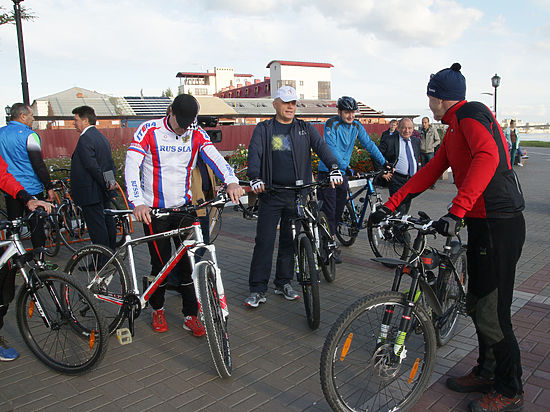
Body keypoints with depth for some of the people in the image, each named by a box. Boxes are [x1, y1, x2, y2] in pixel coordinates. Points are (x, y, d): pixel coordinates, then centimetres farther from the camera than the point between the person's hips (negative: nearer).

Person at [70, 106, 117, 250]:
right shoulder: (102, 137, 15)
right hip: (104, 194, 10)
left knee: (97, 228, -4)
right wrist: (110, 182, 10)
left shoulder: (85, 139, -16)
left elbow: (92, 166, -22)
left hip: (91, 193, -10)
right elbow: (111, 164, 15)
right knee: (108, 223, 17)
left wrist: (106, 184, -14)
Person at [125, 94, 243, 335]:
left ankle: (191, 316, 14)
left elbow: (214, 156, -14)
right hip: (154, 211, -2)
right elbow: (131, 166, -17)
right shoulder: (149, 131, -9)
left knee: (189, 261, 1)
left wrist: (231, 181, -34)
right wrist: (138, 203, -32)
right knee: (160, 263, 5)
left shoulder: (196, 134, 0)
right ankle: (157, 309, 30)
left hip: (184, 207, 3)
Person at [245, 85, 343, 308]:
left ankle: (284, 283, 25)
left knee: (290, 240, 10)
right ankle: (258, 289, 6)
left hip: (298, 194, 2)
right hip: (271, 193, -2)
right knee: (265, 240, -3)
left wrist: (334, 167, -21)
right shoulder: (264, 129, 6)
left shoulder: (305, 129, 12)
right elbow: (254, 153, -7)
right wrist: (255, 178, -26)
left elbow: (321, 146, -2)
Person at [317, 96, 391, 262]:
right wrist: (347, 168, -35)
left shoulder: (356, 126, 4)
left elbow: (369, 144, 9)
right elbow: (332, 149, -26)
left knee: (339, 209, 10)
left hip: (343, 172, 6)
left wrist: (384, 163, 4)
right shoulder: (331, 124, -15)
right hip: (328, 171, -6)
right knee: (328, 210, -7)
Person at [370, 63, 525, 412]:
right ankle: (486, 373, 35)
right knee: (477, 304, 18)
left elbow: (487, 157, -29)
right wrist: (391, 205, 13)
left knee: (492, 314, -2)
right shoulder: (455, 129, 19)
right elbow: (431, 171, 18)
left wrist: (457, 211, -36)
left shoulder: (472, 113, -11)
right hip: (481, 223, 10)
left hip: (499, 225, -10)